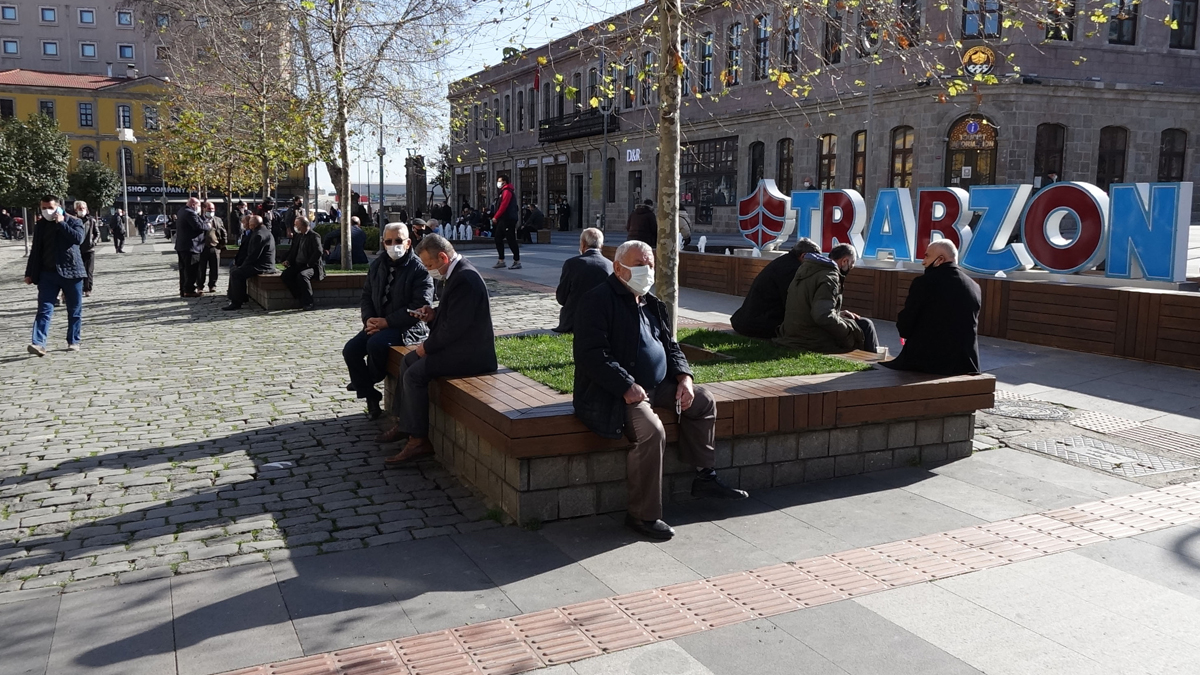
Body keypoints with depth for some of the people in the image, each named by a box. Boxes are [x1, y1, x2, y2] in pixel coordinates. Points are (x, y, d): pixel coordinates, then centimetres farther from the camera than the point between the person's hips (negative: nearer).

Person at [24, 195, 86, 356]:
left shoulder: (73, 221, 0)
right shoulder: (40, 225, 10)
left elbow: (78, 238, -20)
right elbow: (35, 251, 14)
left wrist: (61, 223, -16)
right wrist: (30, 273, 12)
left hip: (71, 272, -2)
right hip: (48, 273, 2)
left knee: (75, 311, 5)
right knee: (44, 310, -7)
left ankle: (74, 341, 15)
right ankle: (38, 343, -15)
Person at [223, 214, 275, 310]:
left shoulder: (259, 235, -18)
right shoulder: (265, 232, 17)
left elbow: (254, 255, -23)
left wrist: (244, 265, -9)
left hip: (261, 266, -11)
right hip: (264, 265, 11)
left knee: (235, 273, -18)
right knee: (233, 270, 15)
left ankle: (237, 302, -12)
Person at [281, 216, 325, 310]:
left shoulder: (314, 236, -6)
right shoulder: (297, 236, 16)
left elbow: (318, 252, -16)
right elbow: (292, 250, 23)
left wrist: (308, 264, -20)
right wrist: (288, 260, 4)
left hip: (311, 266, -7)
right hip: (297, 265, 7)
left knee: (302, 275, -35)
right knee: (286, 274, -19)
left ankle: (308, 303, -26)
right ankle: (301, 299, -12)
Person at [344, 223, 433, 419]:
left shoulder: (419, 269, -11)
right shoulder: (377, 265, 11)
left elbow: (420, 307, -19)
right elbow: (367, 295, 18)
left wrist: (387, 322, -20)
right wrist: (368, 319, -3)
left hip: (407, 327, -7)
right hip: (378, 323, 7)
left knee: (375, 344, -31)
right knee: (350, 350, -13)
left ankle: (371, 380, 3)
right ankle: (371, 397, -1)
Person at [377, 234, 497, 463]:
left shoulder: (465, 279, -23)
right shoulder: (458, 272, 10)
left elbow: (456, 327, -25)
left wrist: (428, 346, -13)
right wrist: (434, 315, 2)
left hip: (469, 353, -11)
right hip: (459, 345, 11)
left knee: (415, 374, -17)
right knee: (408, 360, 16)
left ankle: (418, 440, -7)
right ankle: (404, 422, 24)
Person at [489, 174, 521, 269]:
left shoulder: (507, 191, -11)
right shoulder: (503, 192, 21)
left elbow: (503, 206, -19)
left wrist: (495, 217, -16)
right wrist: (496, 218, 13)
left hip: (508, 220, -11)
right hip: (502, 220, 11)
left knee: (511, 240, -8)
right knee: (498, 239, 11)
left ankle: (517, 261, -5)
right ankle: (501, 261, 15)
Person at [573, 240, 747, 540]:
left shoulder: (651, 304, 16)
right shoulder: (598, 301, -12)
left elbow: (671, 346, 21)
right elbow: (591, 355, -21)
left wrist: (684, 377, 1)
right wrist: (627, 386, -27)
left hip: (657, 386, 10)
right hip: (616, 392, -10)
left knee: (703, 401, 8)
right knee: (652, 432, -31)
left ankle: (704, 477, 17)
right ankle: (643, 515, -18)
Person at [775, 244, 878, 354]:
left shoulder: (805, 269, 10)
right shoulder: (829, 278, -20)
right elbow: (823, 316, -32)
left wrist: (839, 313, 13)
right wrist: (847, 332, -17)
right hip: (816, 343, -10)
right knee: (865, 325, 6)